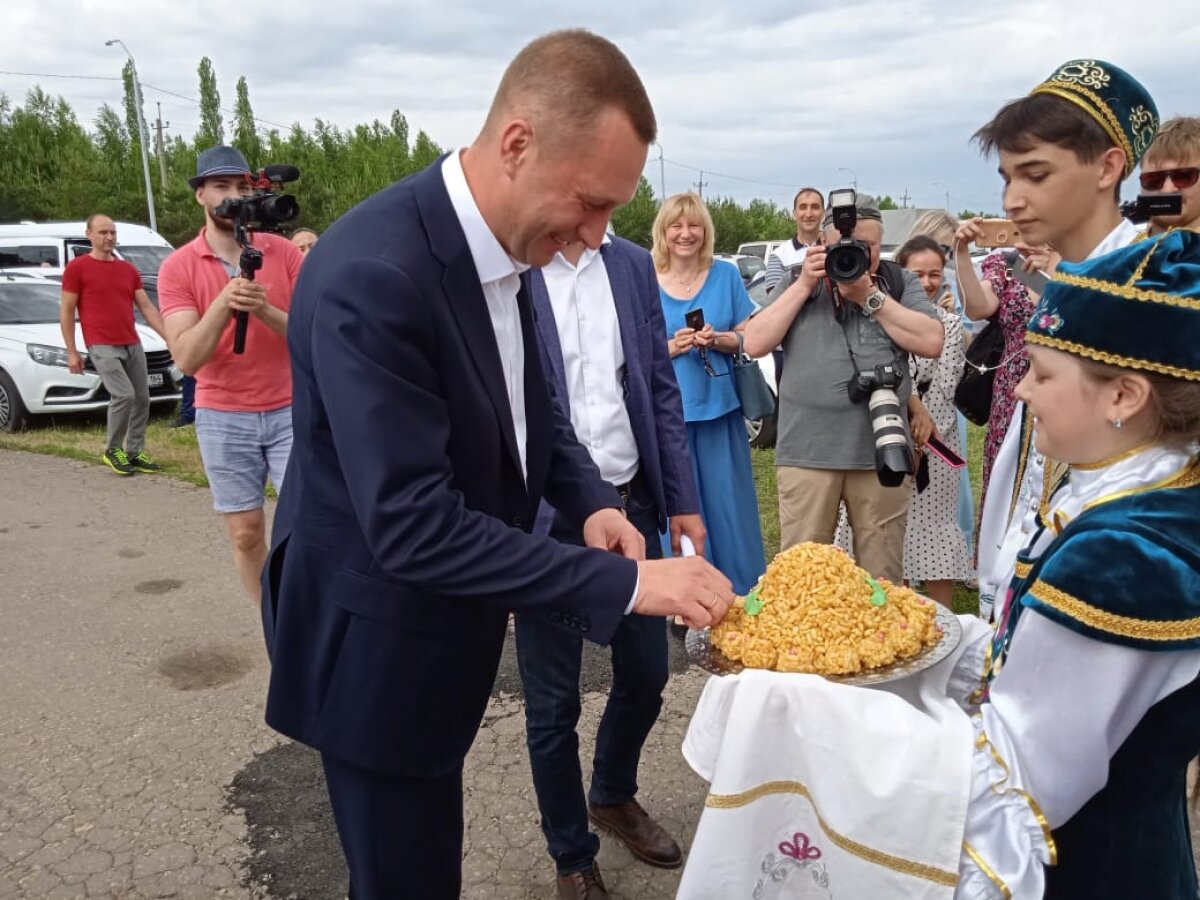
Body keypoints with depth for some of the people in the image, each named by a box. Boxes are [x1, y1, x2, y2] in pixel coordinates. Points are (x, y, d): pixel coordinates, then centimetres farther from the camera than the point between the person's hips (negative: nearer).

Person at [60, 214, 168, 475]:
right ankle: (112, 450, 3)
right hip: (102, 347, -6)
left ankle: (135, 452, 17)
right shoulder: (77, 267, -1)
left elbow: (147, 307, 12)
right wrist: (71, 352, -4)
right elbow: (66, 312, 0)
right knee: (124, 395, -16)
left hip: (133, 345, 6)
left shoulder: (128, 269, 14)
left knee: (142, 398, 5)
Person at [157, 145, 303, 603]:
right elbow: (186, 358, -11)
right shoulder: (177, 267, -3)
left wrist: (266, 311, -23)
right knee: (246, 534, 7)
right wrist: (222, 304, -25)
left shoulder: (283, 251, -2)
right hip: (222, 419, 1)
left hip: (290, 410, 0)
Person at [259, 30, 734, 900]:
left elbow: (529, 405, 11)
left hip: (442, 629, 8)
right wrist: (622, 582, -29)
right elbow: (411, 525, -32)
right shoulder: (372, 274, -30)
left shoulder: (505, 248, -3)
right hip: (378, 647, -7)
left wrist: (592, 501, -7)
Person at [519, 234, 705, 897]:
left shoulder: (633, 265, 6)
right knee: (553, 704, 9)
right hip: (545, 519, -5)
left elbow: (661, 389, 10)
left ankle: (613, 796, 47)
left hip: (631, 504, 5)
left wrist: (683, 500, 9)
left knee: (646, 675, 18)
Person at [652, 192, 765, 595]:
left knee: (727, 503, 7)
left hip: (719, 408, 1)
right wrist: (670, 347, -16)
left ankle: (740, 598, 22)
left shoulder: (726, 275, 5)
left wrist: (717, 340, -13)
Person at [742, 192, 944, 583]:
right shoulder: (798, 282, 10)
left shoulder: (901, 283, 10)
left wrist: (869, 296, -9)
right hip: (808, 450, 0)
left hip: (882, 450, 1)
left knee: (883, 578, 10)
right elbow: (754, 343, -1)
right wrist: (804, 286, -6)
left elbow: (932, 342, -4)